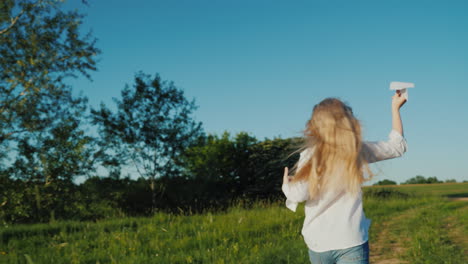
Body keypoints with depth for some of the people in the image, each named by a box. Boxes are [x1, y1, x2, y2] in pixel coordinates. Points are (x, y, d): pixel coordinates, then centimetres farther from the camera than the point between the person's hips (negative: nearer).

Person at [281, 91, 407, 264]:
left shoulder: (310, 155, -7)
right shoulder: (359, 150, 0)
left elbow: (298, 194, -13)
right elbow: (397, 146, 14)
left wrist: (286, 185, 10)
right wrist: (395, 108, 22)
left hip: (318, 243, 0)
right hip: (351, 243, 0)